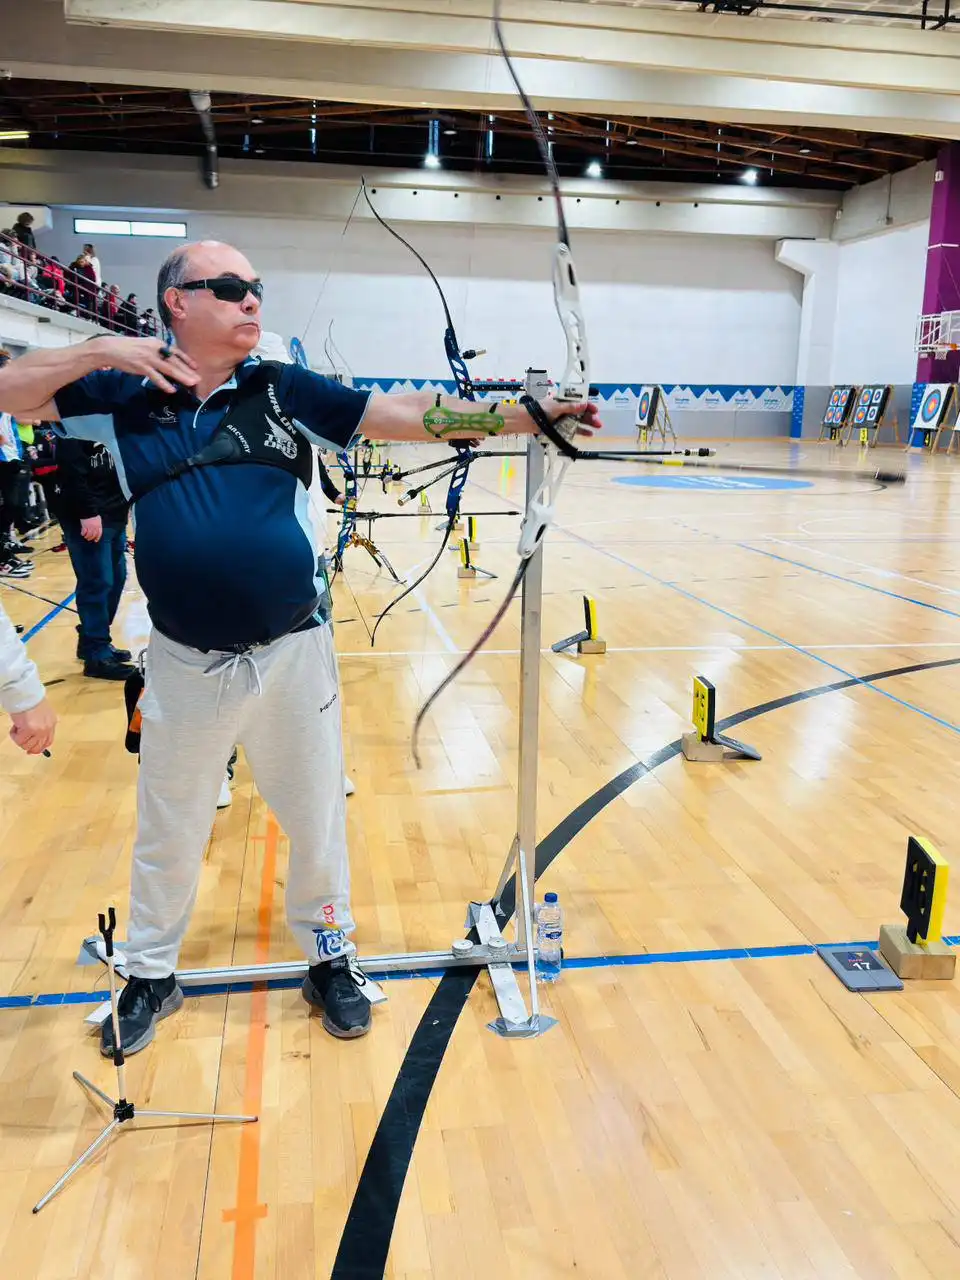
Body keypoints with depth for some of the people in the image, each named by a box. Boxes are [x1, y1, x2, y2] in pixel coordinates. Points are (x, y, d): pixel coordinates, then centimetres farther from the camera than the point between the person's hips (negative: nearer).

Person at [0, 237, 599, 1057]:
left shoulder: (286, 391, -1)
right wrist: (99, 351, -10)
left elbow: (404, 415, -9)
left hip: (293, 652, 0)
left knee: (317, 820, 15)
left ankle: (330, 959, 38)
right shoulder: (127, 396, 1)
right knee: (168, 832, 17)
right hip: (183, 662, 1)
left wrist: (526, 415, -18)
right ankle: (152, 976, 40)